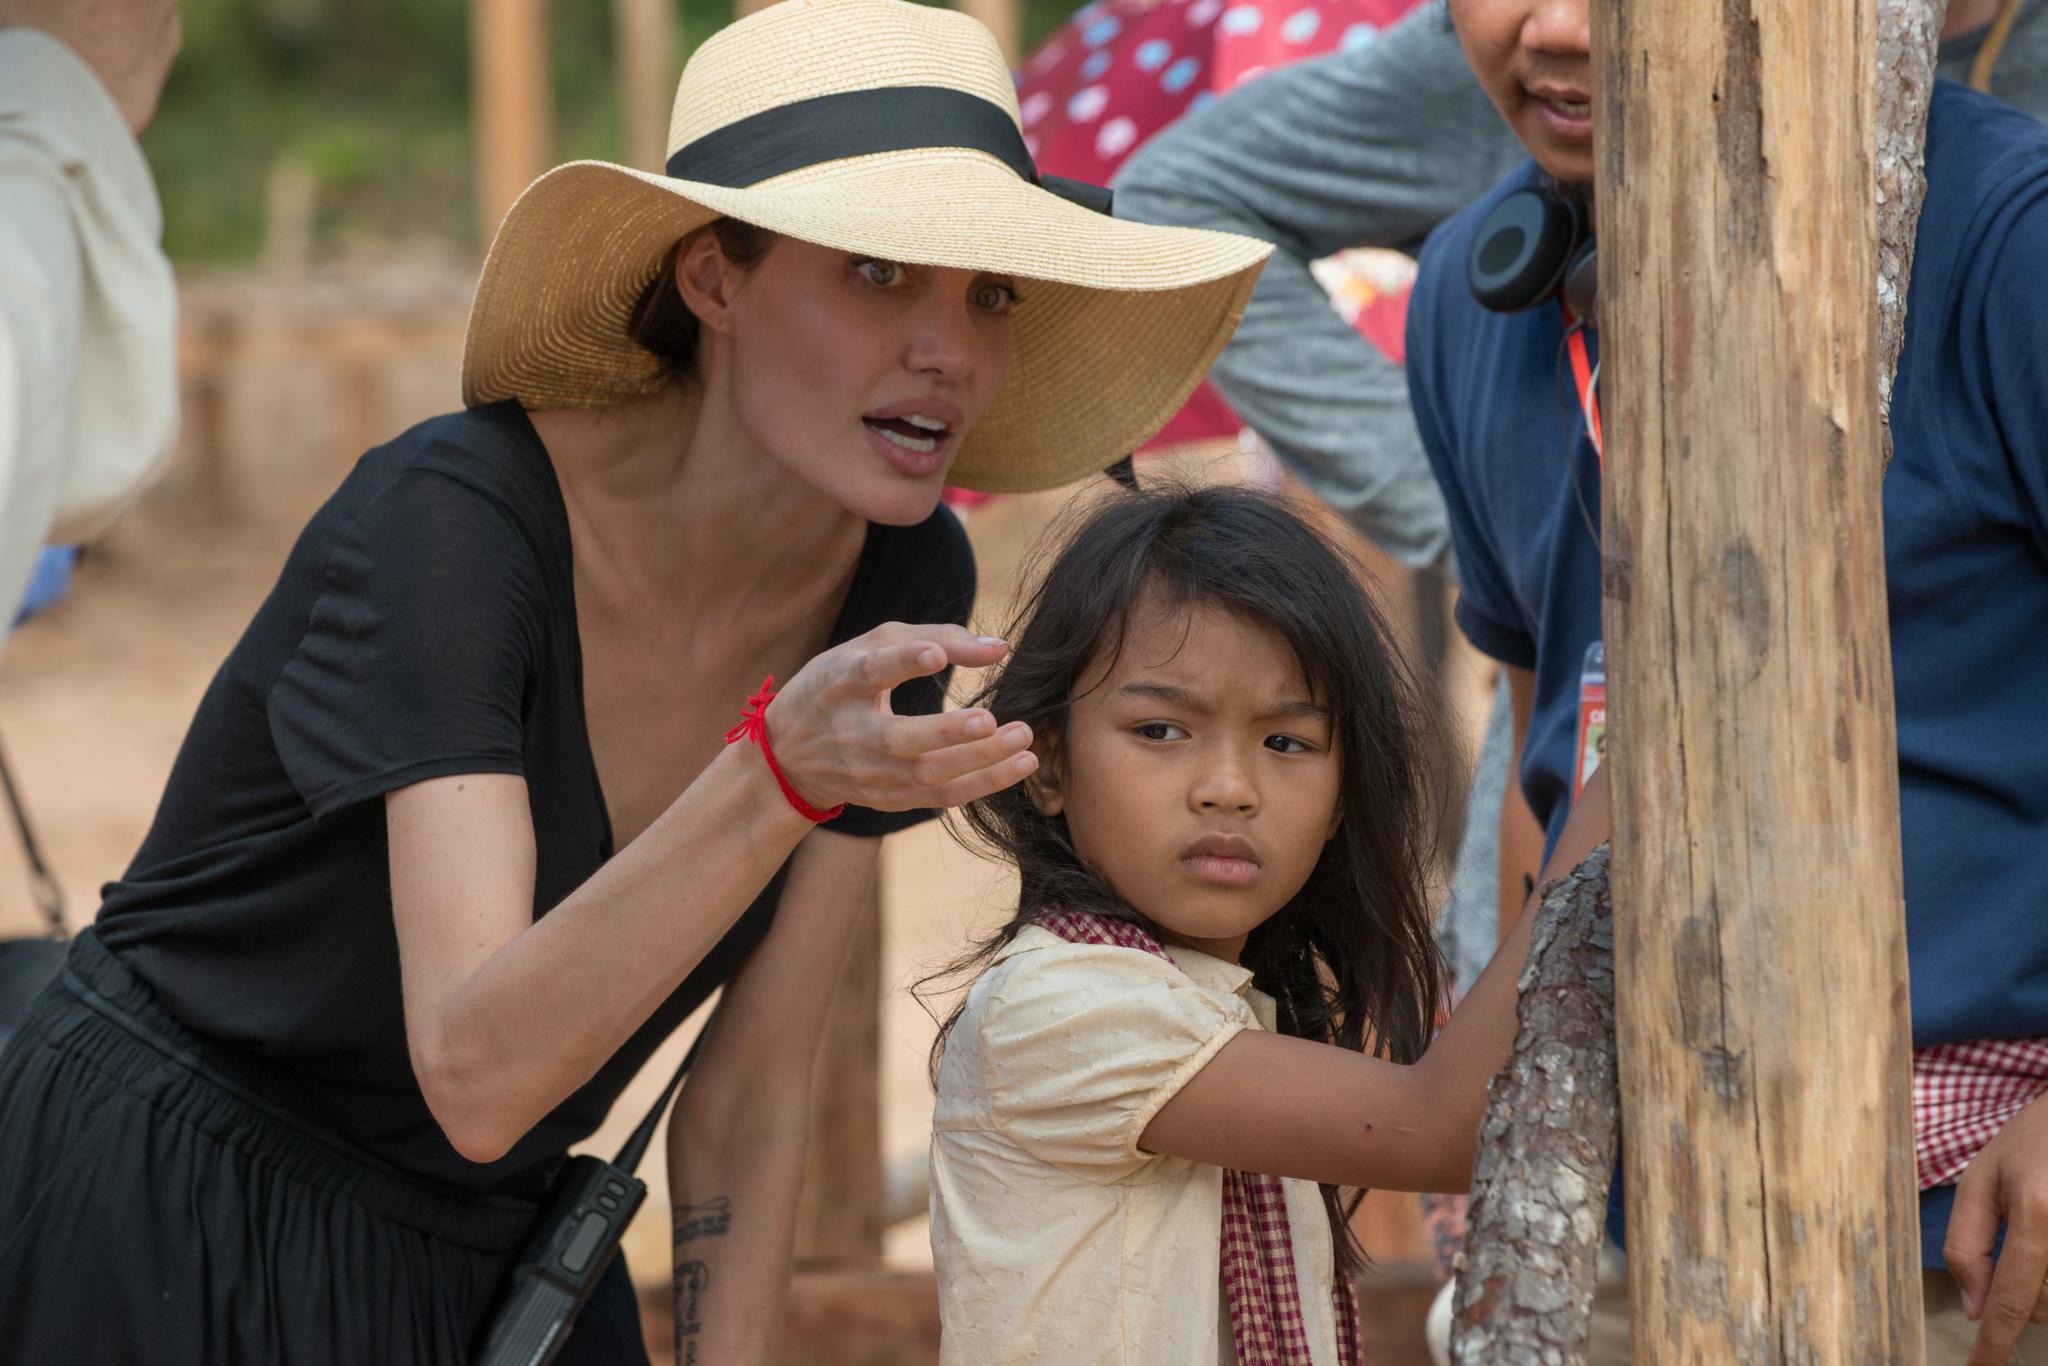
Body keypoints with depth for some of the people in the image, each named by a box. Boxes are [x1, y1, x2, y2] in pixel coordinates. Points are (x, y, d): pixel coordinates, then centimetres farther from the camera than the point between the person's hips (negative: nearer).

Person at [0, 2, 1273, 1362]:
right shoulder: (451, 521, -27)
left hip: (500, 1239, 6)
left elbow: (752, 1097, -2)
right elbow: (476, 1073, -37)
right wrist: (780, 773, -47)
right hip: (173, 1234, -5)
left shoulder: (900, 582, -9)